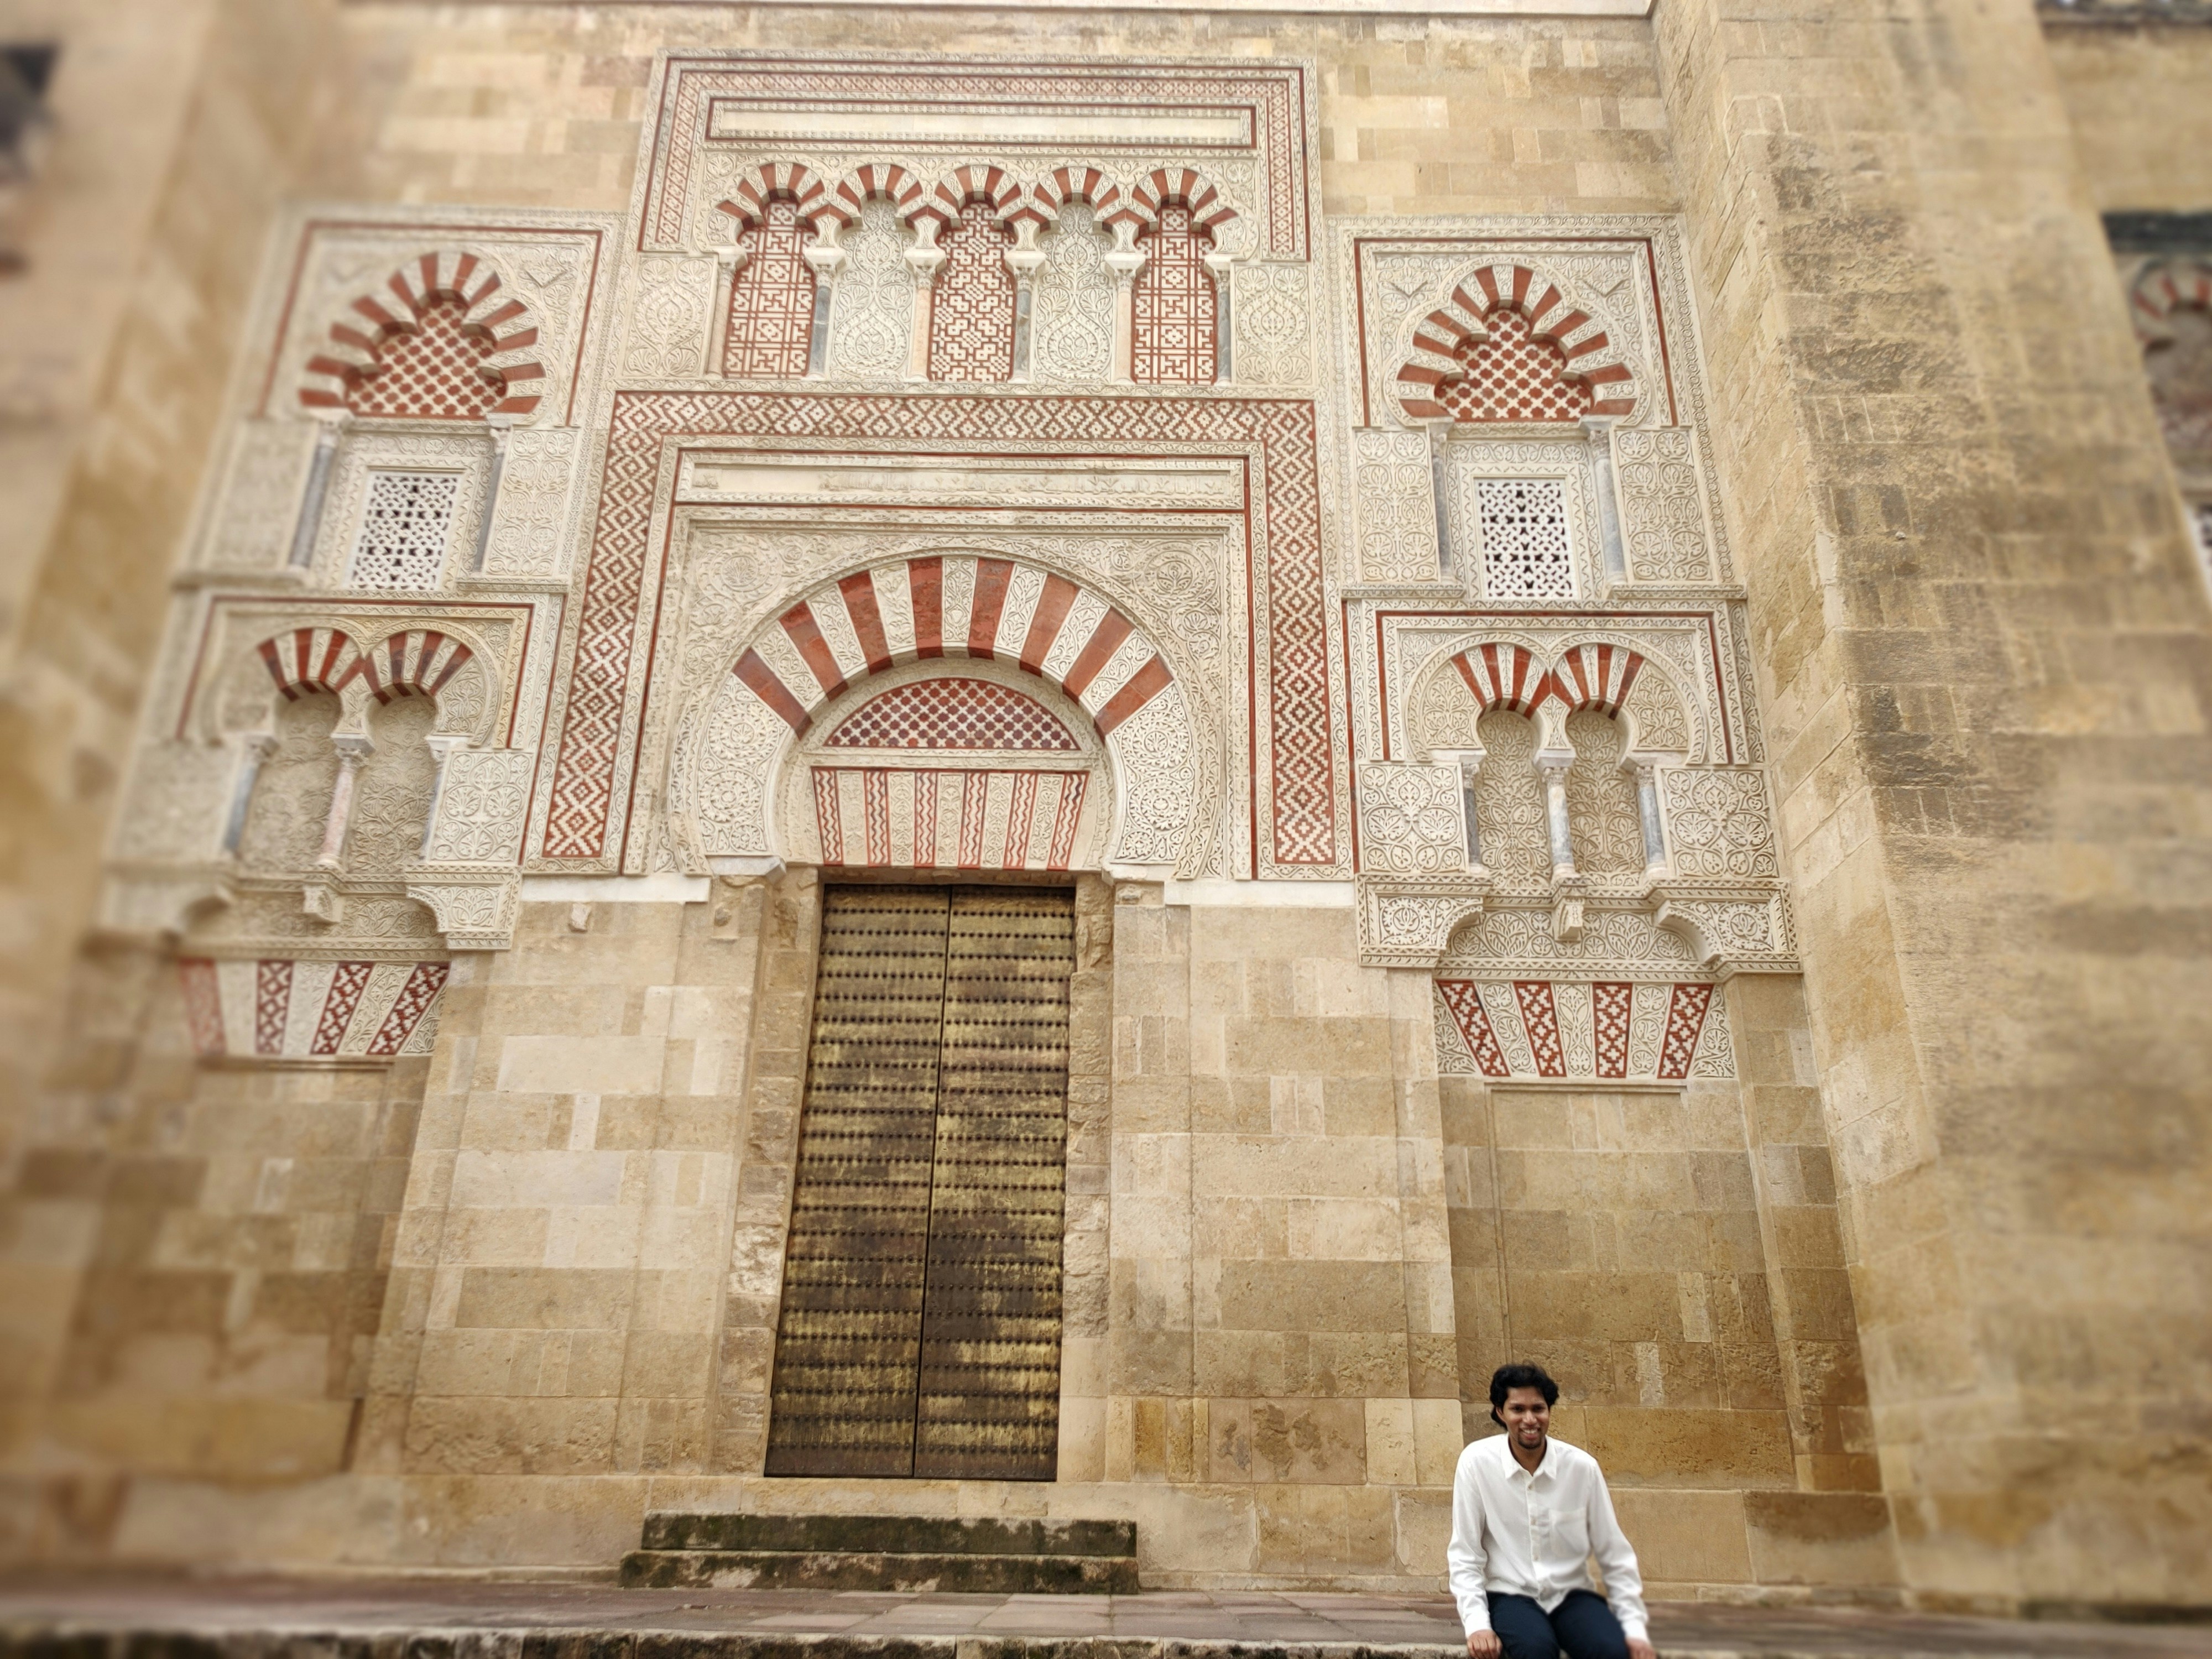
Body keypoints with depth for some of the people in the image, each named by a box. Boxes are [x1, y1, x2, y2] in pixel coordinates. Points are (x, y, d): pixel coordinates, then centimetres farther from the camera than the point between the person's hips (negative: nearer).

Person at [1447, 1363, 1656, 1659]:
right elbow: (1465, 1556, -6)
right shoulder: (1477, 1462, -11)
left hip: (1571, 1594, 2)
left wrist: (1635, 1630, -4)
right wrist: (1478, 1625, -16)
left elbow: (1615, 1555, 3)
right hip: (1510, 1595, -2)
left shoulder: (1582, 1466, -6)